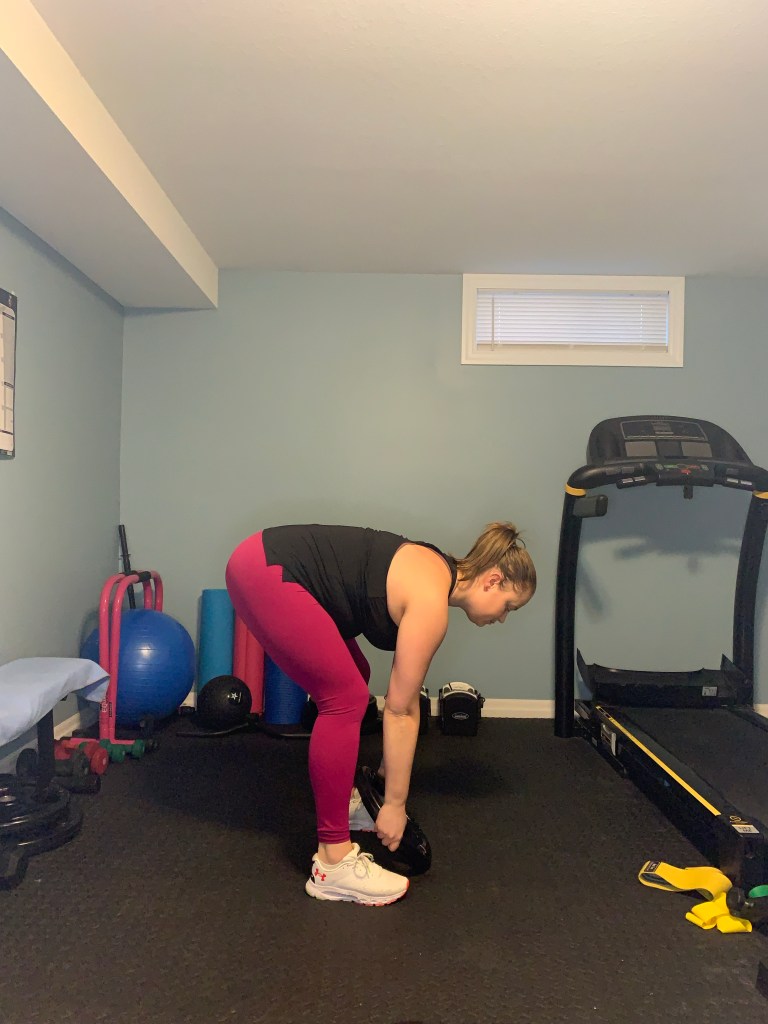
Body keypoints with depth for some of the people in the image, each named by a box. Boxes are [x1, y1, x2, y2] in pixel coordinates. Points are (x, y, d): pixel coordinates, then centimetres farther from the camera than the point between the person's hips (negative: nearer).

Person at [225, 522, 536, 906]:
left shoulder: (436, 578, 13)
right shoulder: (432, 602, -14)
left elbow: (406, 699, 18)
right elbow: (398, 710, -9)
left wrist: (390, 770, 22)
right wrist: (395, 803, 0)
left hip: (272, 564, 10)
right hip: (265, 573, -10)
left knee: (348, 682, 18)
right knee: (346, 699, -9)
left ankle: (339, 799, 33)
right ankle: (332, 863, -2)